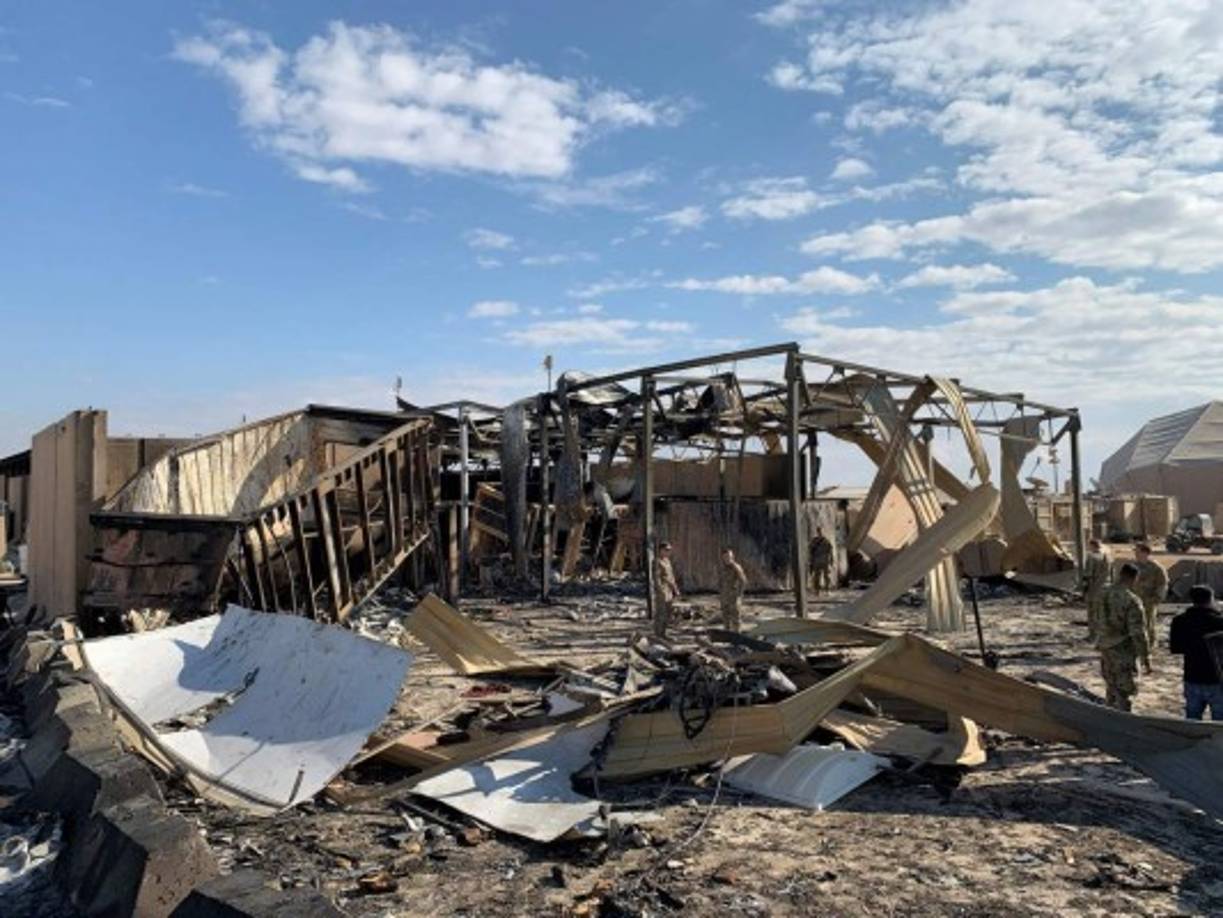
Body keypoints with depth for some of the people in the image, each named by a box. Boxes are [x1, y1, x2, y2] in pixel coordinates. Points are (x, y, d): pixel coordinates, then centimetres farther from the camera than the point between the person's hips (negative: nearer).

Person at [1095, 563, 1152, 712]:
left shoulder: (1105, 595, 1)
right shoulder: (1132, 601, -21)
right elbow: (1138, 633, -20)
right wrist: (1146, 658, -13)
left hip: (1106, 650, 7)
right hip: (1124, 653, -7)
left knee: (1112, 690, 21)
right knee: (1124, 693, 2)